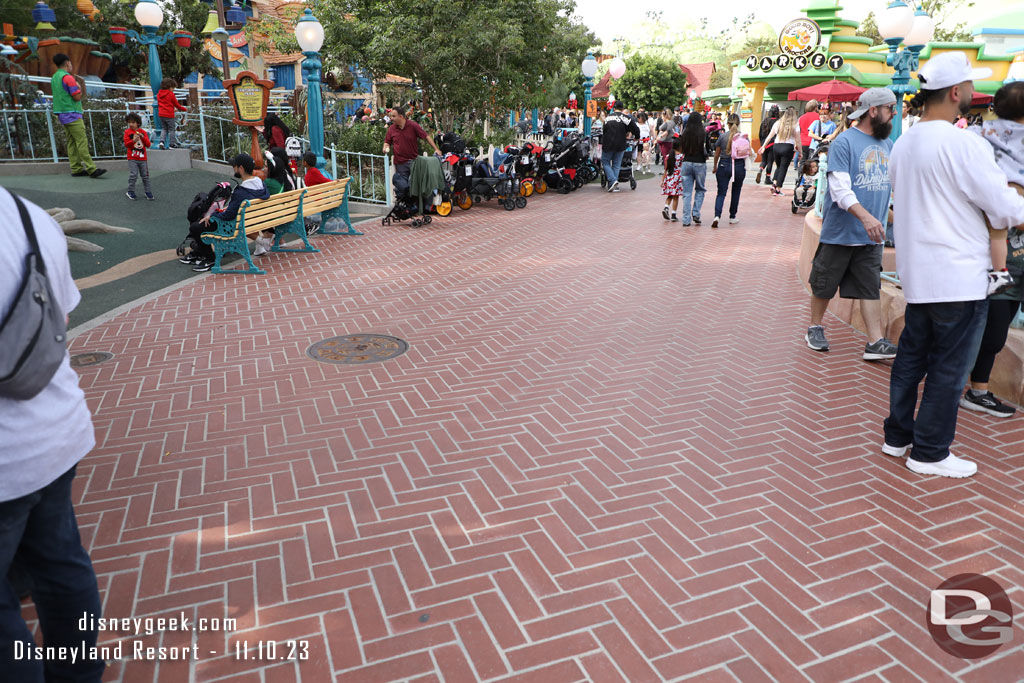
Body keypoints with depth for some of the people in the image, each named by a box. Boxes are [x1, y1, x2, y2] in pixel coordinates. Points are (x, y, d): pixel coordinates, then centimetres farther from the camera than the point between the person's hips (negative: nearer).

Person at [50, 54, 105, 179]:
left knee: (71, 143, 8)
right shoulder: (68, 77, -13)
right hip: (72, 114, -10)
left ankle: (77, 169, 7)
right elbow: (77, 97, -16)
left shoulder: (54, 78, 16)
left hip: (62, 115, 10)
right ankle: (91, 169, -17)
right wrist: (78, 87, 3)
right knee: (82, 142, -13)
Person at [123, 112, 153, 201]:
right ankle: (130, 192, 4)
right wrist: (133, 141, -25)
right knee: (133, 175, -9)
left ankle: (148, 192, 16)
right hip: (132, 159, -2)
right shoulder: (127, 132, 1)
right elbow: (126, 144, -7)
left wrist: (143, 137, -16)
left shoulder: (143, 132, 6)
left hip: (142, 158, 2)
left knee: (145, 176, 7)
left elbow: (148, 144, 0)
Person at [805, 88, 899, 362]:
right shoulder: (844, 142, -11)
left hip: (871, 236, 6)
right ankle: (815, 328, 27)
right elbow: (840, 189, -20)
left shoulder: (887, 144, 12)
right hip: (840, 233, -6)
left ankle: (875, 342, 5)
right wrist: (865, 216, -31)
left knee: (871, 287, 4)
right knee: (824, 284, 8)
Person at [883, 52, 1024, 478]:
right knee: (949, 367, 3)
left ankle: (898, 436, 26)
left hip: (916, 273, 8)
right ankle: (929, 453, 13)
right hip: (959, 276, -8)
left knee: (912, 355, 17)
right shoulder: (964, 143, -17)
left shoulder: (903, 143, 8)